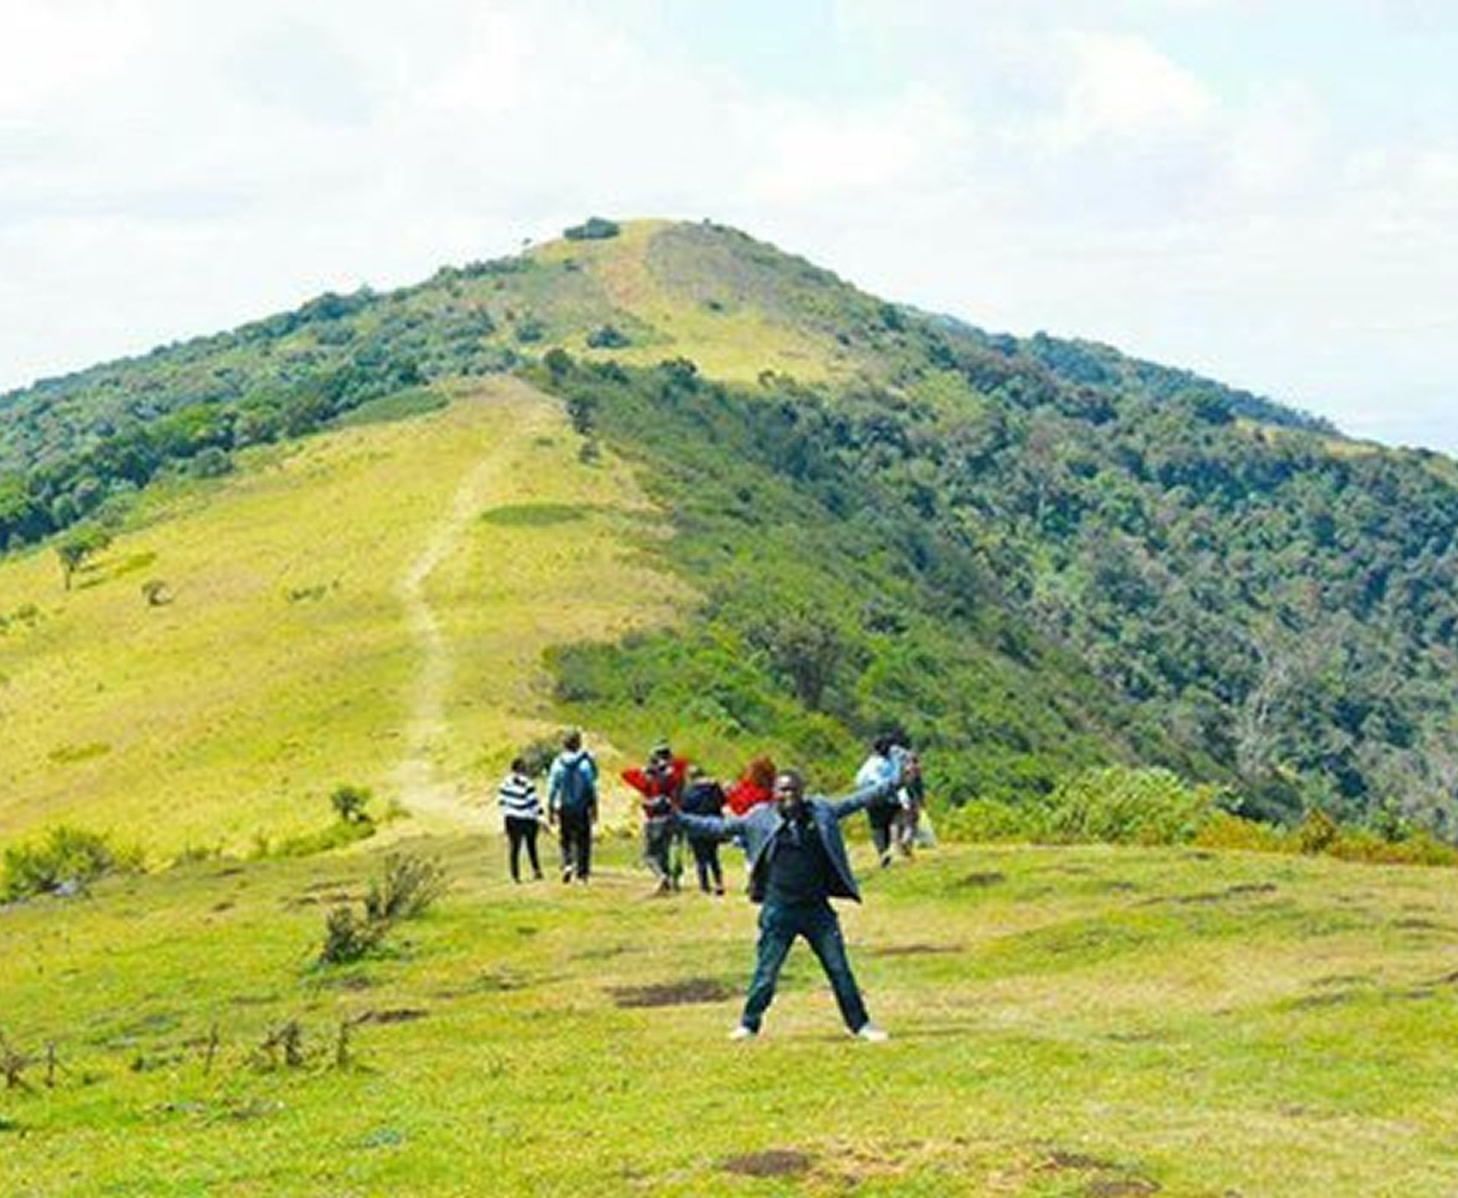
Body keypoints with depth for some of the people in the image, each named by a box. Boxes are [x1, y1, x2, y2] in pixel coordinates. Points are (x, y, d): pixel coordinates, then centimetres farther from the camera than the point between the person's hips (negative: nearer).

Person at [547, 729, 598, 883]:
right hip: (582, 809, -1)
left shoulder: (558, 764, -5)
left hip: (564, 808, 1)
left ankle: (567, 864, -7)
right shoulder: (585, 763, -10)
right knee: (582, 841, 9)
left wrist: (550, 811, 5)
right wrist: (594, 809, -1)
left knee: (566, 840, 15)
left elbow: (552, 789, -2)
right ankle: (582, 873, 9)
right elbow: (592, 788, -8)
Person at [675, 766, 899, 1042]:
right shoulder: (760, 818, -1)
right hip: (779, 910, -2)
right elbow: (721, 827, 1)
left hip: (817, 908, 2)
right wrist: (679, 819, -5)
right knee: (766, 972, 2)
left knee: (839, 969, 6)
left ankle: (860, 1024, 18)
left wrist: (893, 783, 7)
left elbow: (857, 800, 10)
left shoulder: (821, 811, 5)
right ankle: (749, 1024, 19)